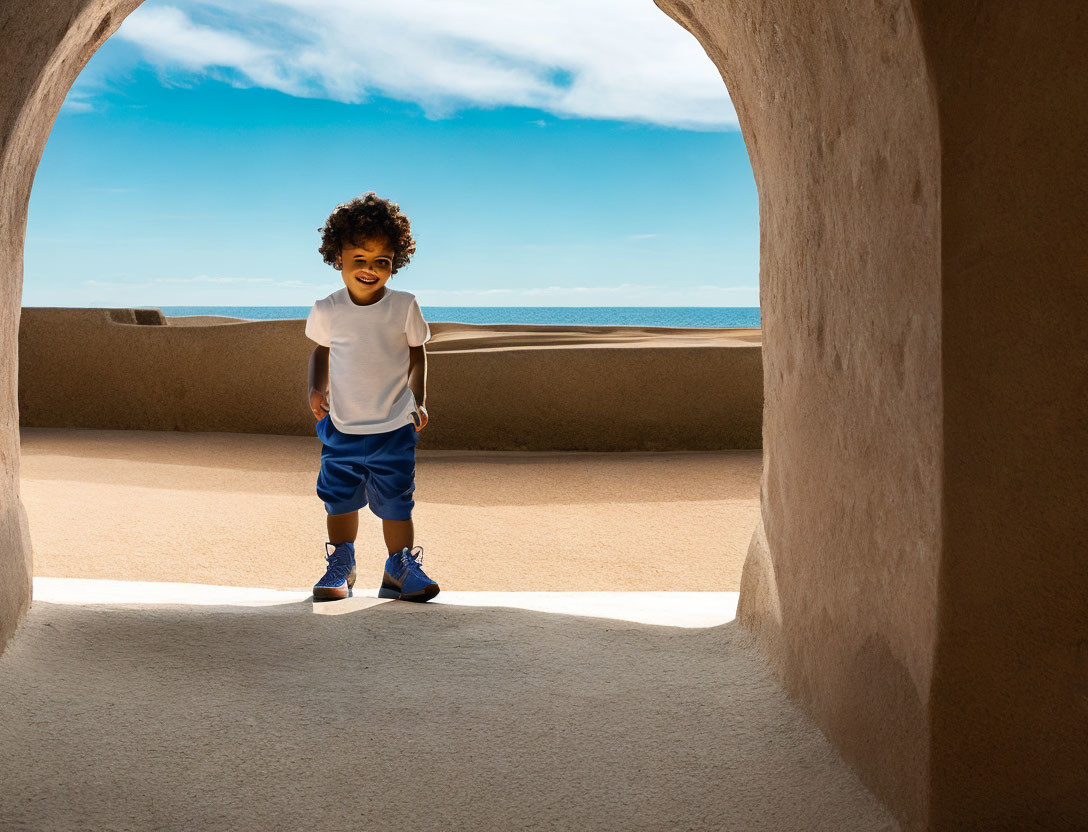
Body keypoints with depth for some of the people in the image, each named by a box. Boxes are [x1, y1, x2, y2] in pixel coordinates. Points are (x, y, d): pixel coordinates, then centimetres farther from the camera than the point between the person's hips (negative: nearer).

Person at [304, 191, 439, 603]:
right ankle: (340, 567, 28)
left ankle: (400, 568, 19)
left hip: (394, 429, -1)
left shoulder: (404, 307, -7)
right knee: (340, 499, 10)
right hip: (341, 427, 1)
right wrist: (317, 389, -3)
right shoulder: (326, 311, -5)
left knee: (396, 502, 2)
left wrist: (418, 401, -2)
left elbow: (417, 353, 5)